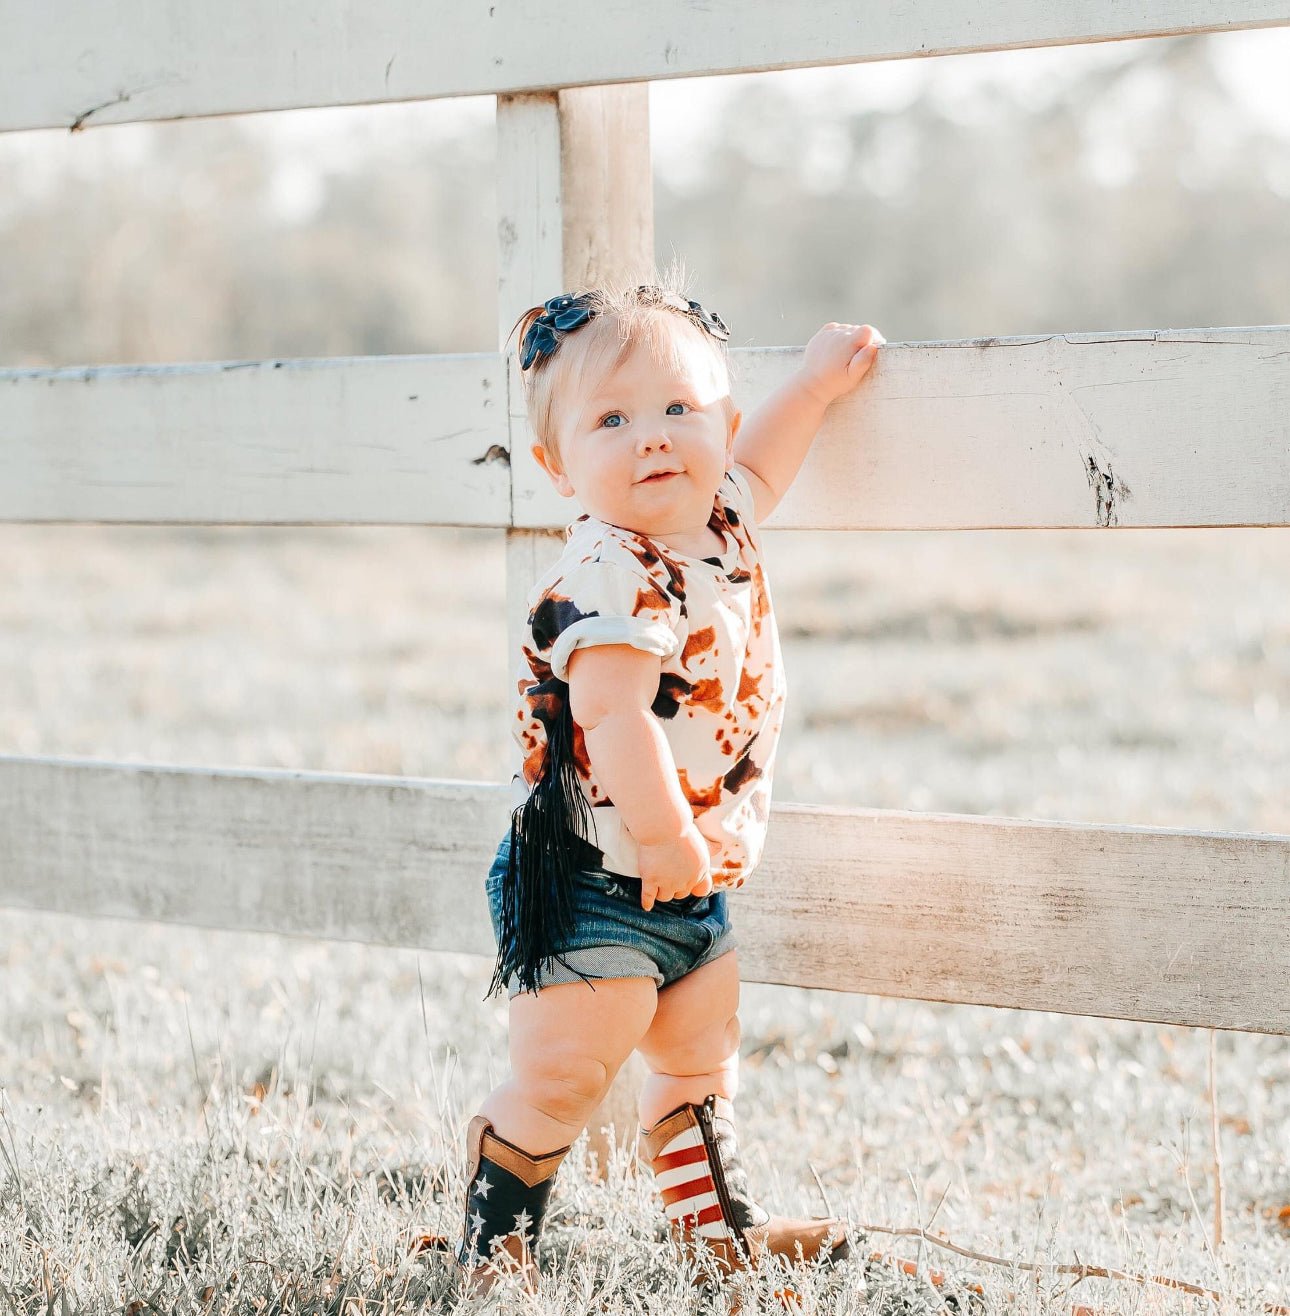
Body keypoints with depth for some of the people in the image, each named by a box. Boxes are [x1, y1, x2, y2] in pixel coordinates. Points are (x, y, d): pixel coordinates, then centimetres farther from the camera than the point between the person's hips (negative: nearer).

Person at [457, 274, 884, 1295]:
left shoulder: (716, 523, 3)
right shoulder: (611, 577, -25)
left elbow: (753, 466, 27)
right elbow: (610, 709, -35)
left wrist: (815, 384, 28)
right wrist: (662, 834, -38)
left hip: (694, 879, 9)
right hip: (594, 878, -9)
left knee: (701, 1060, 21)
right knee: (564, 1075, -6)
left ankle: (719, 1223, 36)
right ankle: (495, 1242, 10)